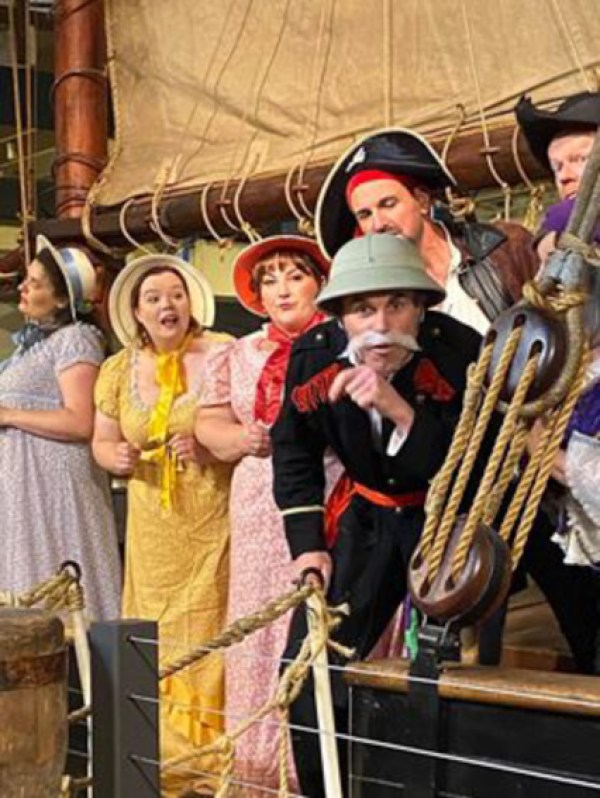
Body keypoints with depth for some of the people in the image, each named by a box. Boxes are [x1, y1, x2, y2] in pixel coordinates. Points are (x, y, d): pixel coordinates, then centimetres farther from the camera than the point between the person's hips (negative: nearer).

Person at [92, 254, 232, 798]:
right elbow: (103, 441, 16)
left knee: (209, 631, -5)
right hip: (153, 527, 4)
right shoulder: (119, 370, 8)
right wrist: (116, 457, -6)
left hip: (215, 521, -4)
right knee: (157, 636, 6)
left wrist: (209, 449, -21)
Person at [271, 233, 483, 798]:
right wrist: (308, 543, -4)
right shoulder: (313, 355, -14)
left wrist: (401, 411, -39)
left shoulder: (462, 354, -25)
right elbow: (294, 451, 3)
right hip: (371, 514, 4)